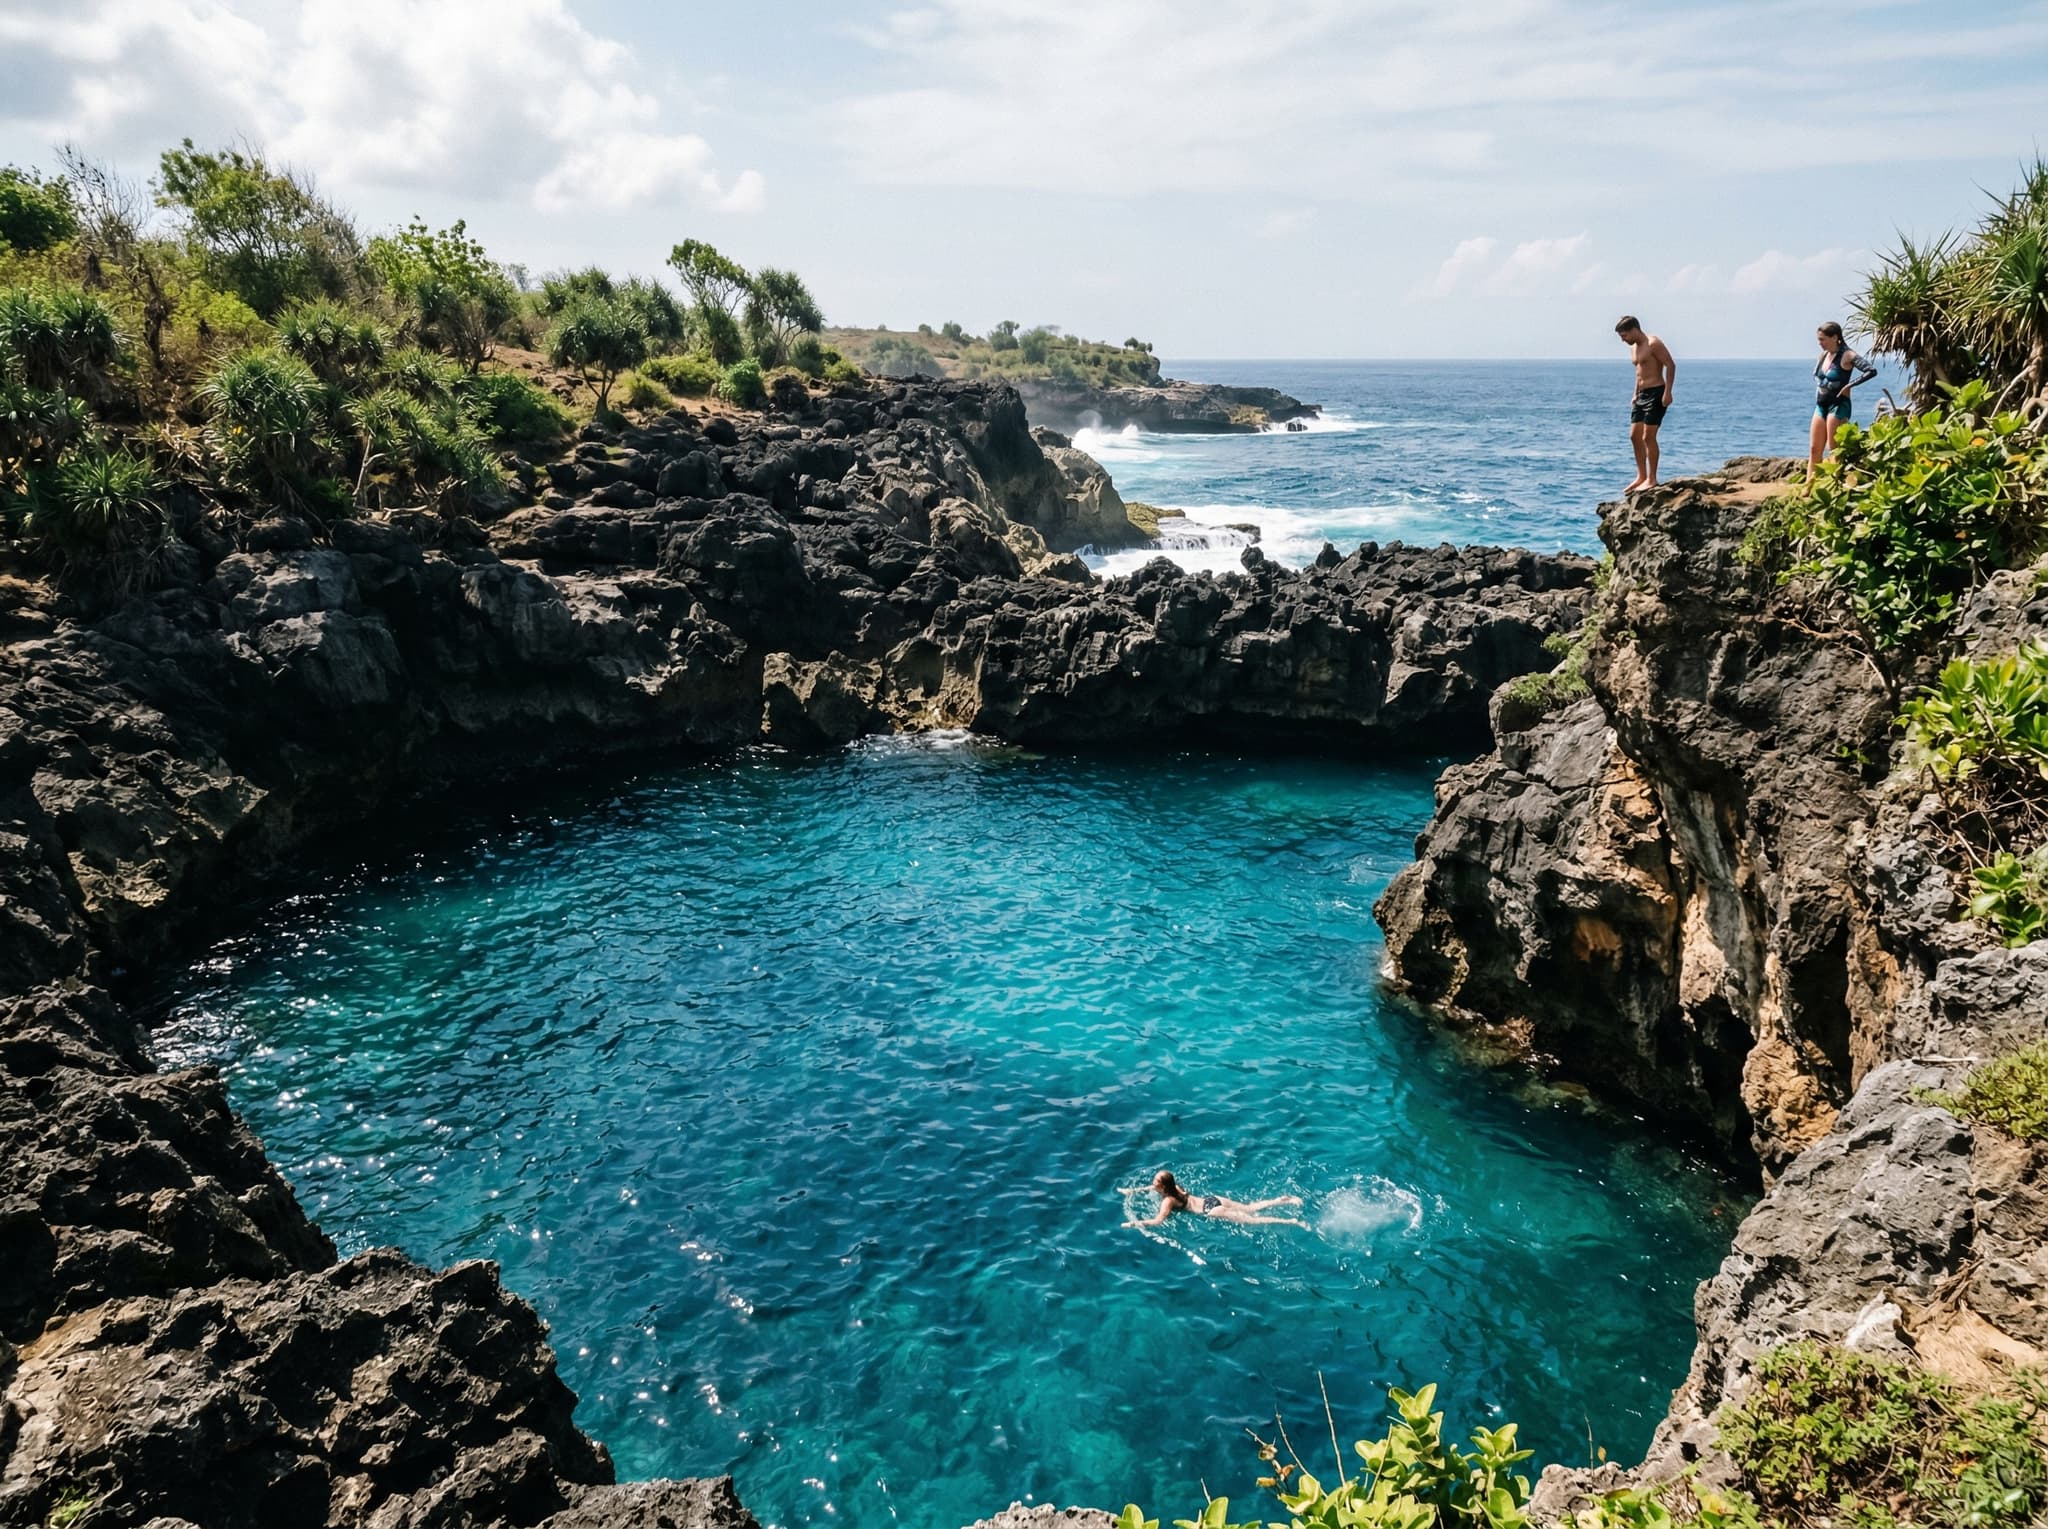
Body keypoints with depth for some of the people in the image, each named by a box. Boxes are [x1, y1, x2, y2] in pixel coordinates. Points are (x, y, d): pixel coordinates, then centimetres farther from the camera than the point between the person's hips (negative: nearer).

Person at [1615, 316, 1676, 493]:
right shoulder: (1633, 348, 15)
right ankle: (1641, 476, 15)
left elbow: (1671, 365, -16)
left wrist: (1667, 392, -22)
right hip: (1641, 395, 9)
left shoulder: (1653, 344, -13)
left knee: (1648, 437, -10)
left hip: (1656, 393, -9)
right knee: (1634, 435, 7)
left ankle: (1652, 479, -4)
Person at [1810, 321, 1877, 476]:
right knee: (1814, 450, 6)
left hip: (1838, 406, -8)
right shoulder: (1824, 355, 10)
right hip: (1821, 405, 8)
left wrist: (1848, 385, -18)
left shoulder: (1846, 356, -12)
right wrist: (1818, 387, 11)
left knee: (1834, 451, -5)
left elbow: (1872, 371, -22)